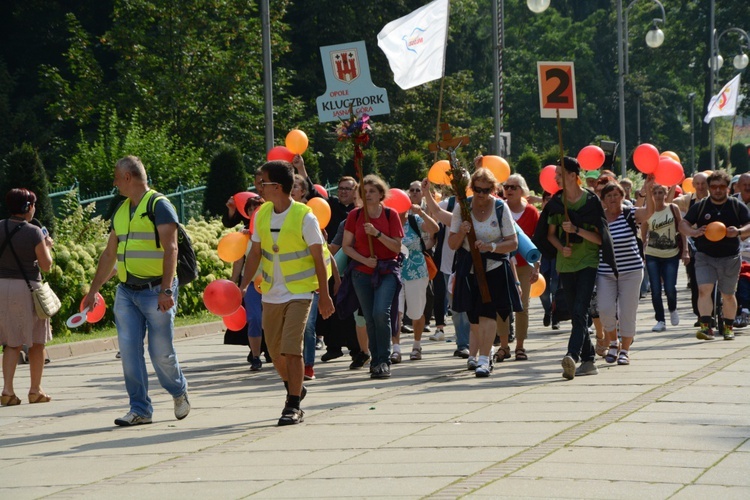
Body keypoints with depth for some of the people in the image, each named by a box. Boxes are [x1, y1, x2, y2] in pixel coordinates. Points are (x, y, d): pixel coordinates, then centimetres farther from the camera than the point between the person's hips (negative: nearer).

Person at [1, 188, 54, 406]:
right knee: (37, 342, 12)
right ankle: (35, 390, 15)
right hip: (27, 287, -4)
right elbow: (46, 265, -7)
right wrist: (47, 246, 10)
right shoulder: (34, 232, -12)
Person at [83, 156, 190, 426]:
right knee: (129, 350, -2)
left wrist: (166, 290, -23)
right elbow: (110, 254, 23)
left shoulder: (159, 206, -7)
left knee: (161, 352, -2)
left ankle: (179, 392, 25)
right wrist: (94, 290, 21)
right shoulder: (121, 211, 16)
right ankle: (140, 409, 4)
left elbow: (170, 249, -15)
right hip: (126, 292, 7)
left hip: (155, 290, -7)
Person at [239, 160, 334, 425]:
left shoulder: (304, 216, -13)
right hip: (271, 294, 6)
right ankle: (295, 389, 37)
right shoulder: (262, 215, 3)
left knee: (291, 348, -14)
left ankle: (294, 406, -7)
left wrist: (324, 294, -9)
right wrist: (244, 284, 1)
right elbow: (255, 253, 11)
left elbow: (318, 257, -9)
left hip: (299, 292, -6)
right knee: (275, 352, 11)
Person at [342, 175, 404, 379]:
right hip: (362, 272, 3)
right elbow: (346, 246, 4)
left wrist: (377, 233, -18)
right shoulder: (355, 215, 3)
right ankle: (376, 360, 13)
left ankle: (384, 361, -12)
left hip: (387, 271, -2)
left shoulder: (390, 215, -2)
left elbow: (397, 247, -5)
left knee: (381, 312, -19)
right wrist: (364, 260, -10)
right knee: (370, 318, 3)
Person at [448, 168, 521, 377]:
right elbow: (452, 244, 3)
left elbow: (513, 243, -4)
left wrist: (491, 246, -21)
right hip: (468, 269, 3)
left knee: (487, 313, -15)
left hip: (494, 268, -3)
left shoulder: (501, 208, -2)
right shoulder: (462, 207, 2)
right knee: (474, 317, 7)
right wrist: (461, 232, -18)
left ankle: (483, 359, -18)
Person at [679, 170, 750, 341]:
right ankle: (706, 326, -19)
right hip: (705, 256, 0)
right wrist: (694, 232, -21)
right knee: (704, 290, -17)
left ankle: (728, 327, 25)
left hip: (730, 258, 0)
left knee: (728, 295, 10)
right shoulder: (700, 207, 2)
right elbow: (683, 224, 0)